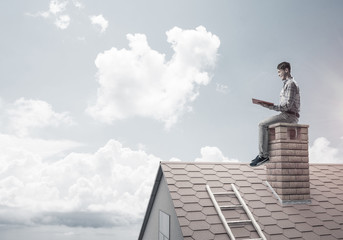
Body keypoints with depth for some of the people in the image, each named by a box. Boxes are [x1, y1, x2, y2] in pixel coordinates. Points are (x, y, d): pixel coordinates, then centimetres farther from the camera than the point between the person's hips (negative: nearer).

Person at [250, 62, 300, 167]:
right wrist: (270, 105, 12)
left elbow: (288, 105, -20)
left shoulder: (290, 84, -10)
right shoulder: (289, 83, 23)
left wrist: (270, 107, -17)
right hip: (289, 116, 11)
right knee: (264, 125, 16)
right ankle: (263, 153, 9)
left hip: (289, 115, -11)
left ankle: (264, 155, -20)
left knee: (262, 125, -18)